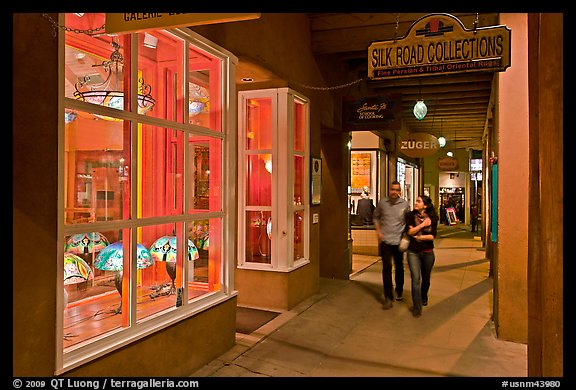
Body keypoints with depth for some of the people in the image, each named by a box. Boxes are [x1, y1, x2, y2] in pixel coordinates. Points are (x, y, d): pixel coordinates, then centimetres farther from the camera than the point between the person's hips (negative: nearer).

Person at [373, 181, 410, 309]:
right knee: (386, 267, -8)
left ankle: (399, 291, 36)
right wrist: (378, 231, 0)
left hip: (399, 240, 1)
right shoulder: (382, 202, -1)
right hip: (385, 240, -1)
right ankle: (388, 296, -2)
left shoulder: (404, 204, 0)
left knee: (399, 267, 15)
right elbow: (376, 217, 10)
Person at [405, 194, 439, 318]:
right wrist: (422, 224, -16)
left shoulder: (432, 218, -3)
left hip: (428, 252, 1)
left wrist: (418, 237, -11)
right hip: (413, 252, -1)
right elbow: (409, 231, -14)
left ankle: (424, 297, 44)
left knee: (426, 278, 17)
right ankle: (417, 307, -3)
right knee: (416, 279, -9)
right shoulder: (410, 216, -3)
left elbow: (432, 236, -10)